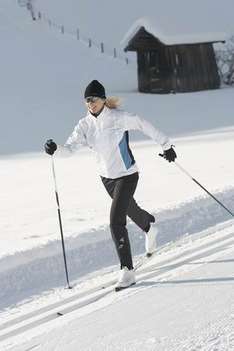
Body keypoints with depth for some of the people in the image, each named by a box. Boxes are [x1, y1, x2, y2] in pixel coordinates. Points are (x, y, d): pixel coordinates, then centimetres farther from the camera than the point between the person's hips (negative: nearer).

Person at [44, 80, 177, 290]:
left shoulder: (119, 117, -19)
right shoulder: (85, 125, -6)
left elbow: (144, 126, -7)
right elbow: (70, 146, -14)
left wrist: (166, 145, 2)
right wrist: (55, 149, -36)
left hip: (127, 176, -6)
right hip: (107, 177, 6)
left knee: (116, 222, -17)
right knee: (131, 210, 30)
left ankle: (127, 271, -10)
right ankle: (150, 227, 64)